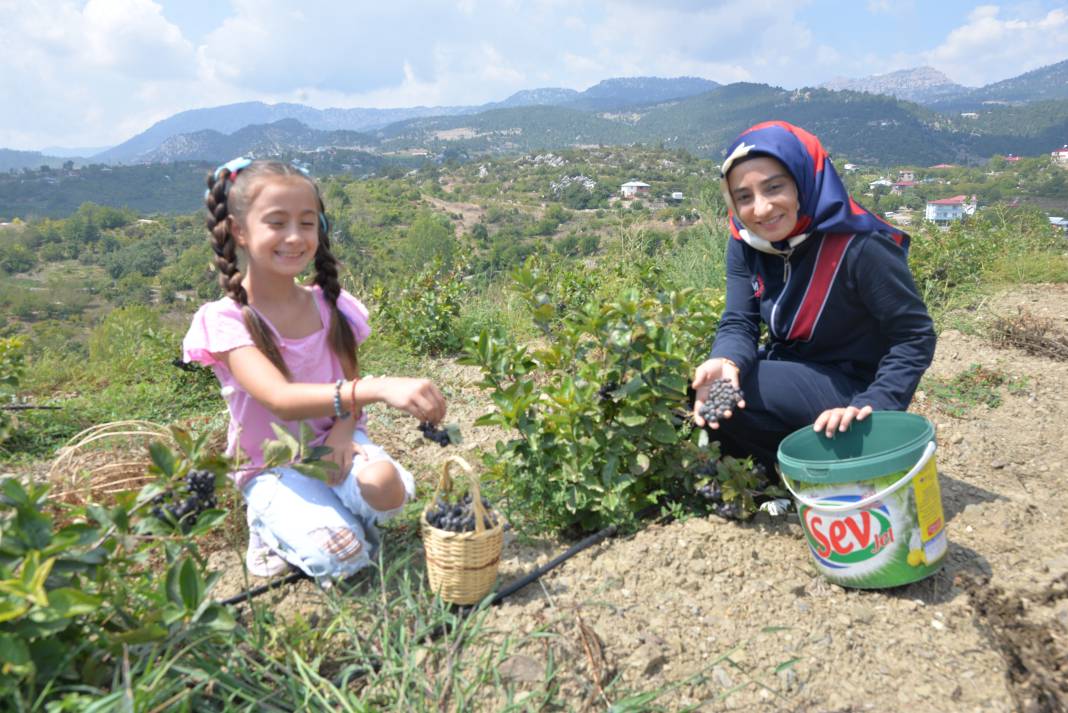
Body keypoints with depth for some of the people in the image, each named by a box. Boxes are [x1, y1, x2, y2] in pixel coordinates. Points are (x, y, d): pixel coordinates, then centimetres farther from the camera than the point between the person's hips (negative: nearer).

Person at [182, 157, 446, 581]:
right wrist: (379, 388, -49)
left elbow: (349, 385, 3)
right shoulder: (226, 320, -18)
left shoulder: (331, 306, -3)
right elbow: (280, 399, -34)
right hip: (272, 468, -3)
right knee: (340, 555, -26)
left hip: (333, 443, 3)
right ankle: (271, 526, 5)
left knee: (386, 486, -30)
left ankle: (326, 508, 4)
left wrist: (343, 431, -21)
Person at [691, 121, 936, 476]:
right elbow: (739, 323, -11)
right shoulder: (746, 243, -7)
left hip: (850, 386, -6)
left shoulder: (861, 247, -24)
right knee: (700, 387, -13)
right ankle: (771, 469, 8)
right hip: (792, 372, 7)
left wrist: (870, 407, -29)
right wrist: (726, 362, -35)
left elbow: (915, 337, -17)